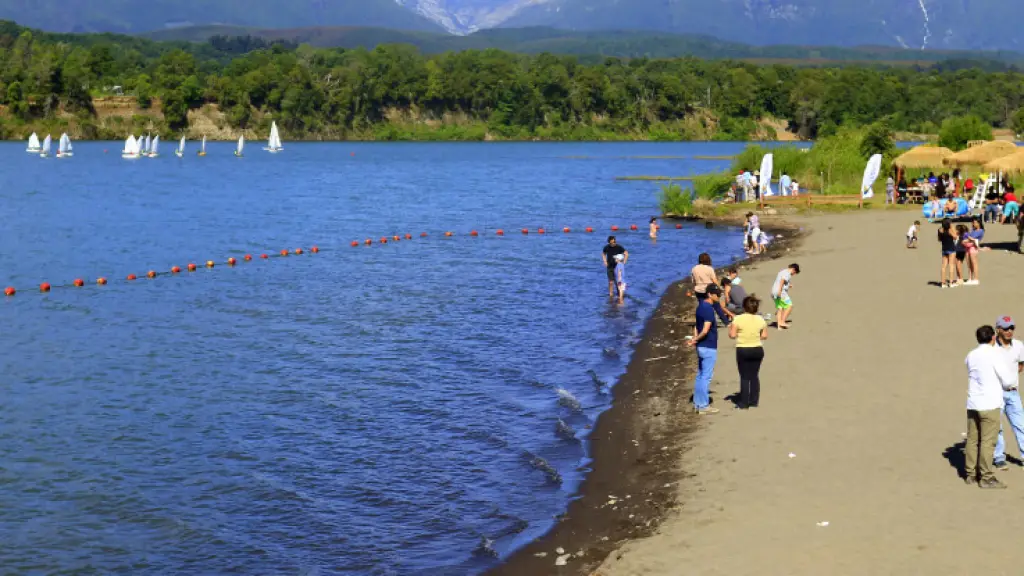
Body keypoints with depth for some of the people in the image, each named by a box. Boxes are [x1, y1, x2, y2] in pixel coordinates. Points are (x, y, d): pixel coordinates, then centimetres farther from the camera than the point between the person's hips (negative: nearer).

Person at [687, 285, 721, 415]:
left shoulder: (701, 306, 11)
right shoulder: (709, 309, -20)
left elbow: (696, 325, 14)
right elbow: (705, 330, -26)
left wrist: (695, 339, 2)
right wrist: (695, 340, -12)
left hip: (701, 346, 10)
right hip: (709, 348, -10)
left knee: (701, 375, 15)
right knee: (706, 377, -3)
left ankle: (697, 404, 21)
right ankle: (703, 406, 2)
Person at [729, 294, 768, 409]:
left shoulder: (738, 319, -11)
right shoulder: (760, 320, -1)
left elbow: (732, 335, -12)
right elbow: (764, 336, 2)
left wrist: (730, 329, 9)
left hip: (743, 350, -3)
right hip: (757, 350, 3)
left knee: (744, 377, 4)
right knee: (754, 375, 14)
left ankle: (744, 403, 5)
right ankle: (754, 401, 17)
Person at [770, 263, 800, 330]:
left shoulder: (782, 272, 22)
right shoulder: (787, 273, -8)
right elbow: (782, 280, -23)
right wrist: (780, 290, -31)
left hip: (774, 293, 9)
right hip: (781, 293, -9)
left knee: (779, 308, 8)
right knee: (789, 306, -3)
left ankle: (779, 325, 2)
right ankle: (782, 321, -7)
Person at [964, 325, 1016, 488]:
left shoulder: (970, 356, 9)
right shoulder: (995, 355, -9)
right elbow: (1007, 381, -7)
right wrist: (1013, 376, 16)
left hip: (973, 403, 6)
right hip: (989, 404, -6)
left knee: (972, 440, 10)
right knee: (987, 442, -3)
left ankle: (970, 474, 13)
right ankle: (986, 477, -2)